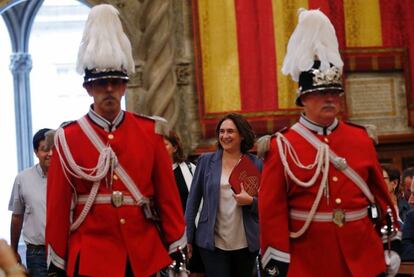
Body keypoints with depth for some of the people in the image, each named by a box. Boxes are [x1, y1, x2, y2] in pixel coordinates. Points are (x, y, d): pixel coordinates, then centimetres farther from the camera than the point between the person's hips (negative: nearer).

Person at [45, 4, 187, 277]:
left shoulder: (149, 131, 3)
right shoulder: (68, 137, -3)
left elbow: (168, 194, 4)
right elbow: (58, 204, -1)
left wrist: (178, 249, 1)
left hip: (146, 254, 2)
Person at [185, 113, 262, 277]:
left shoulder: (256, 164, 2)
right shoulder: (206, 161, 2)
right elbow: (193, 200, 4)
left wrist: (251, 201, -16)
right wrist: (188, 236, 1)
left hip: (246, 243, 1)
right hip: (213, 243, -1)